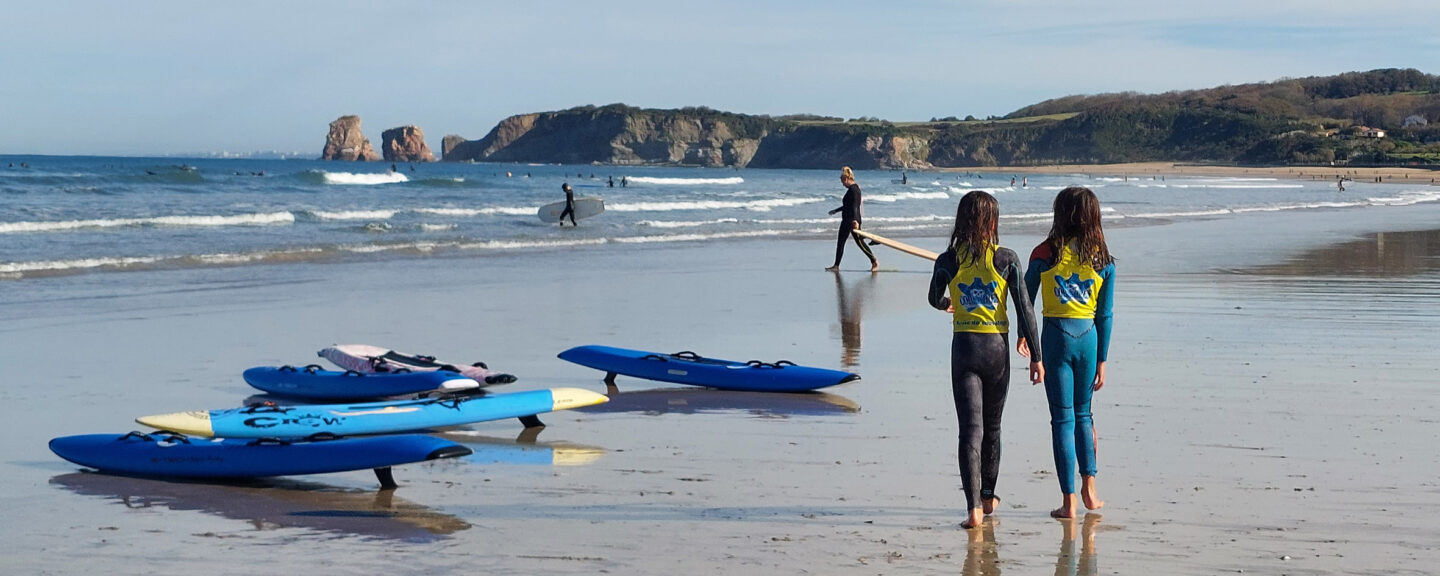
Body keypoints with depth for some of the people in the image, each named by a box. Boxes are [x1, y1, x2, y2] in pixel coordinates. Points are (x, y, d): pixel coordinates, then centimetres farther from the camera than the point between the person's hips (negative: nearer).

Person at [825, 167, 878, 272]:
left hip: (853, 221, -11)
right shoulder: (851, 189, 14)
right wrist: (836, 211, 39)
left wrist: (855, 220, -41)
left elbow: (854, 206, -30)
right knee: (840, 243, 10)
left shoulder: (854, 189, -17)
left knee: (859, 242, -6)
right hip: (847, 220, 11)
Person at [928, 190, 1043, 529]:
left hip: (964, 348, -1)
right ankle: (988, 496, 32)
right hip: (997, 347, 1)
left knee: (970, 428, -3)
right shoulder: (1006, 259, -6)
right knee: (992, 426, 18)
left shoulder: (947, 261, -5)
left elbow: (935, 300, 8)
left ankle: (974, 507, -13)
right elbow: (1024, 308, -6)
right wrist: (1035, 356, 0)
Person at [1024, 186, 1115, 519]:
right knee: (1083, 415, 20)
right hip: (1088, 337, 2)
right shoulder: (1103, 260, 0)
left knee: (1063, 418, 2)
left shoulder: (1045, 253, -6)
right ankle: (1089, 489, 21)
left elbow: (1026, 299, 2)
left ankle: (1069, 501, 0)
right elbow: (1105, 315, 2)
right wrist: (1101, 361, 8)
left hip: (1056, 335, -2)